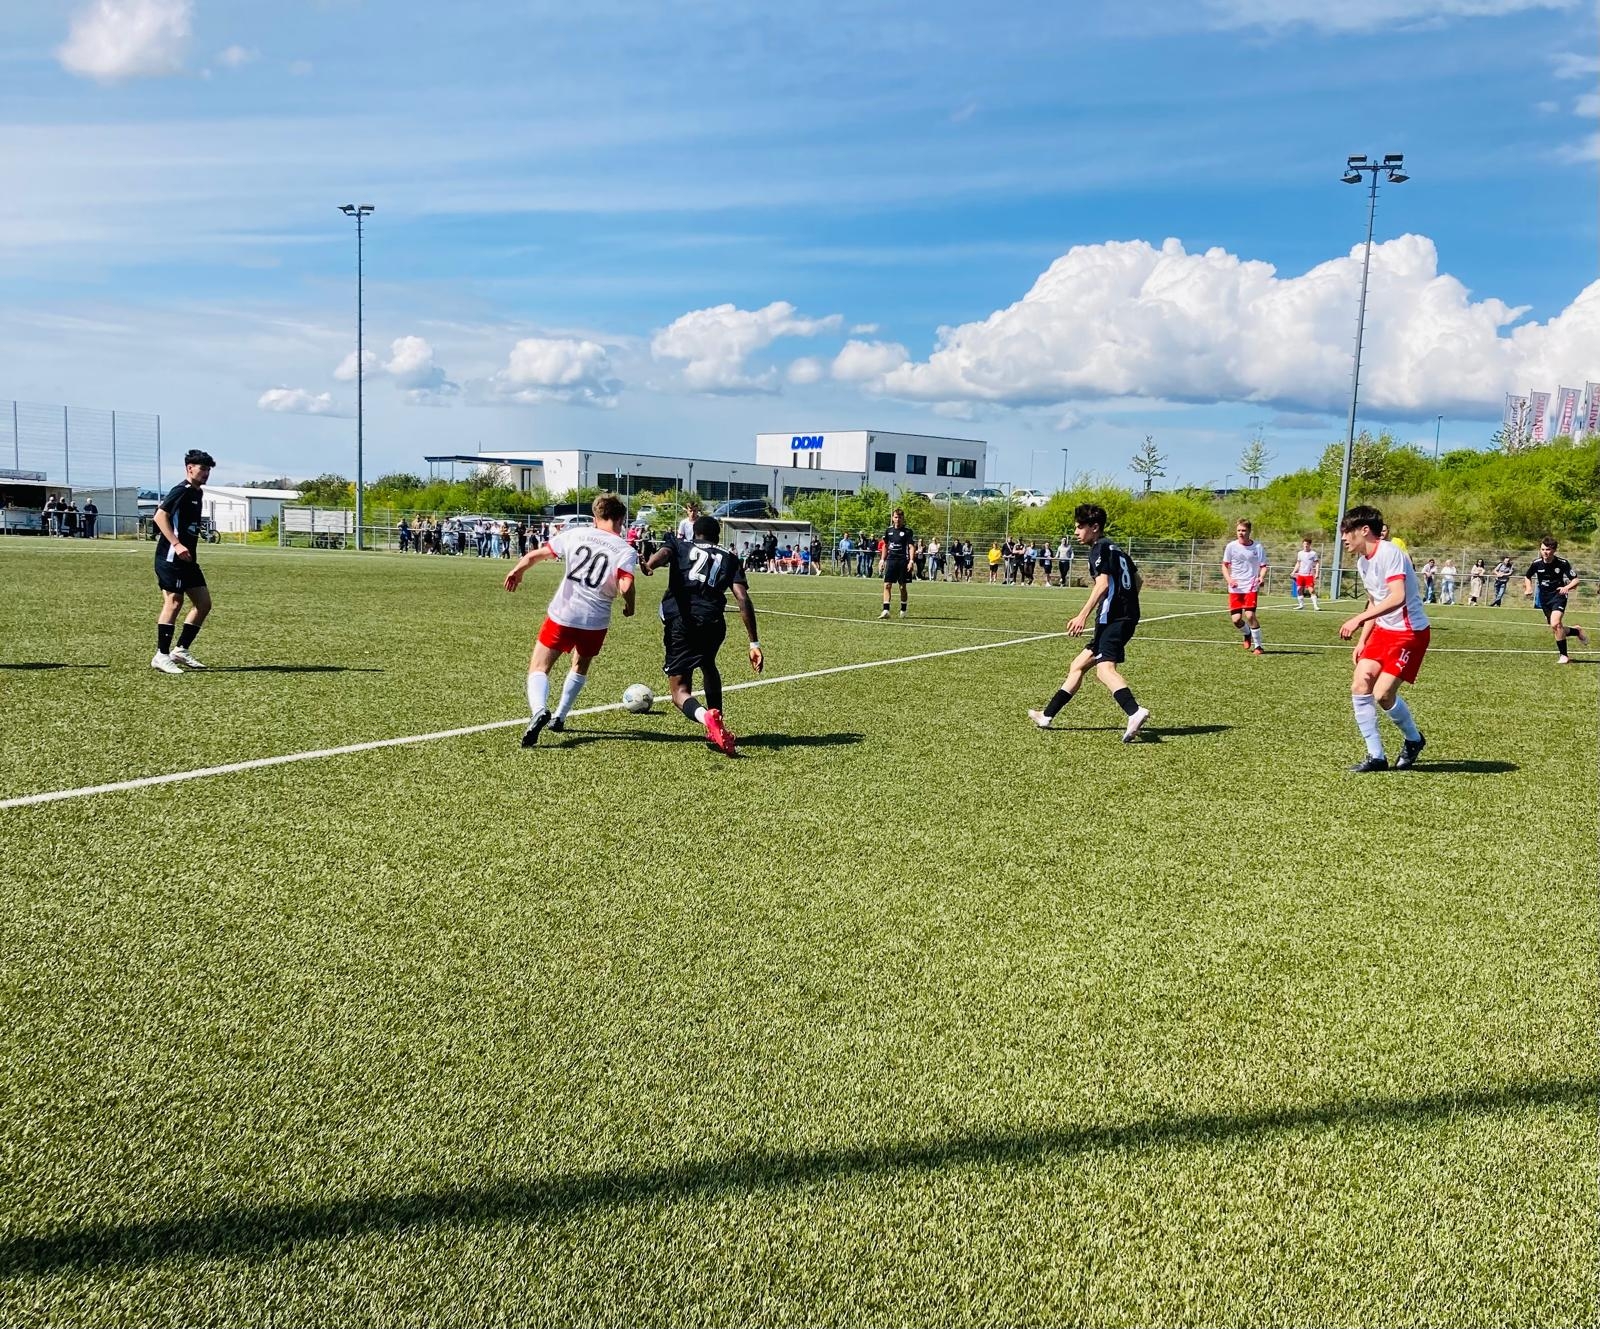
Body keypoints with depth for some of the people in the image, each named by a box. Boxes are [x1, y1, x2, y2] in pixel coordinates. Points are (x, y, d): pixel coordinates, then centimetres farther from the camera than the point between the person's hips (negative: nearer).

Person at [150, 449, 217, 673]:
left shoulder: (198, 493, 17)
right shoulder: (181, 490, -11)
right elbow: (160, 516, -20)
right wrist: (176, 544, -26)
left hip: (187, 559, 10)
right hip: (171, 557, -10)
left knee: (204, 603, 6)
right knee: (174, 602, -9)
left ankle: (181, 650, 13)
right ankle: (161, 656, -3)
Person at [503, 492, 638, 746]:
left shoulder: (575, 534, 2)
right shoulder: (626, 551, -5)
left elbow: (536, 554, 5)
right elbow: (626, 586, -20)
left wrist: (517, 570, 23)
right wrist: (629, 607, 1)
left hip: (562, 614, 0)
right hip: (595, 622, 1)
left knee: (539, 668, 5)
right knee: (581, 667, 28)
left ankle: (539, 710, -23)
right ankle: (559, 718, 30)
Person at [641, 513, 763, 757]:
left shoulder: (679, 545, 23)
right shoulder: (730, 557, 21)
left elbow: (662, 553, -4)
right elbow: (743, 599, 8)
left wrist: (649, 565, -18)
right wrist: (754, 643, 6)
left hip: (679, 619, -2)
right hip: (713, 621, 2)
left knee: (681, 692, 3)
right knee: (708, 665, 35)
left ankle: (707, 717, -29)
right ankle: (718, 725, 32)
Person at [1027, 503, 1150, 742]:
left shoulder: (1100, 548, -6)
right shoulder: (1114, 549, 23)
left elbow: (1103, 584, -19)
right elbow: (1138, 580, 29)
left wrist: (1083, 616, -25)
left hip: (1113, 618, -10)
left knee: (1105, 669, -27)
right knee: (1078, 665, 17)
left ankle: (1135, 712, -47)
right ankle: (1047, 715, 24)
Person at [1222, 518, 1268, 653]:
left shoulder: (1258, 546, -2)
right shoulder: (1231, 546, 0)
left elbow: (1263, 566, 5)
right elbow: (1225, 565, 9)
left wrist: (1261, 577, -17)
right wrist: (1229, 579, -9)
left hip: (1251, 587, -2)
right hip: (1235, 588, 2)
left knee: (1250, 615, -16)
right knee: (1236, 619, -4)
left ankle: (1258, 646, -2)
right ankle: (1247, 634, 31)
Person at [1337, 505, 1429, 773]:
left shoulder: (1389, 553, -19)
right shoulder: (1362, 562, 9)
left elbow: (1396, 598, -32)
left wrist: (1359, 619, -35)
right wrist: (1362, 641, 16)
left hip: (1409, 632, -9)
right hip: (1383, 630, 9)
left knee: (1383, 694, -14)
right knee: (1359, 686, -4)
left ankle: (1413, 740, 15)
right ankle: (1376, 756, 5)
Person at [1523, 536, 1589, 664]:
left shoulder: (1562, 563, -15)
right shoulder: (1536, 563, -7)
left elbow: (1575, 581, -9)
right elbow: (1527, 577, 14)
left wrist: (1567, 587, -30)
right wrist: (1529, 588, -5)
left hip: (1558, 595, -4)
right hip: (1544, 598, 4)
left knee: (1555, 624, -26)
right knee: (1556, 631, 8)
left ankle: (1564, 655, -13)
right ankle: (1576, 630, 41)